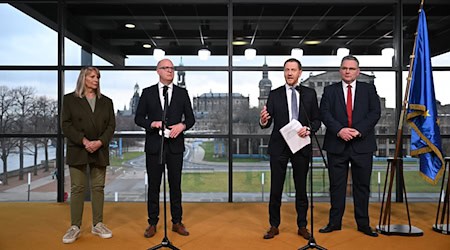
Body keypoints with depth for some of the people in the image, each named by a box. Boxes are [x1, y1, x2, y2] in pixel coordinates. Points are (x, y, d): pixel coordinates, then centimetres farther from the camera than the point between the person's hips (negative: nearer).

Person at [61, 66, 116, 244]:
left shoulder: (106, 101, 12)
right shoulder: (70, 99, 5)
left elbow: (111, 125, 5)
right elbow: (66, 124, -3)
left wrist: (100, 142, -11)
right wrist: (83, 141, -15)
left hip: (100, 151, 3)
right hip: (78, 150, -2)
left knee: (98, 188, 5)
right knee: (77, 188, -1)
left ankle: (97, 225, 12)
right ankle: (75, 227, 6)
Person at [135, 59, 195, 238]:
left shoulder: (182, 93, 6)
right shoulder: (147, 92, 5)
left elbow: (191, 118, 6)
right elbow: (138, 117, 4)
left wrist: (182, 125, -15)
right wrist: (151, 124, -15)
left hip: (175, 145, 0)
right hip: (154, 145, 0)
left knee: (175, 184, 7)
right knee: (153, 185, 7)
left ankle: (177, 222, 19)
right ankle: (152, 223, 19)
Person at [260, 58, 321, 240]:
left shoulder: (310, 93, 5)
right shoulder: (274, 94, 3)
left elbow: (317, 119, 6)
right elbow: (268, 123, -1)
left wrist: (309, 129, -15)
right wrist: (263, 121, -24)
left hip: (301, 146, 1)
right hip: (279, 147, 0)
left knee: (301, 188, 10)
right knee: (276, 188, 5)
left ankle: (302, 226, 24)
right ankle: (274, 226, 19)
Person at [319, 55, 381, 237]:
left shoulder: (369, 89, 9)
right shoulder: (330, 90, 8)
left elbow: (375, 112, -2)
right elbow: (324, 113, -3)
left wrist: (359, 130, -15)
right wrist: (339, 130, -18)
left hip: (362, 144, 1)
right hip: (337, 145, 0)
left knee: (362, 185, 8)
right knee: (336, 185, 6)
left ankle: (363, 223, 20)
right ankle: (334, 222, 16)